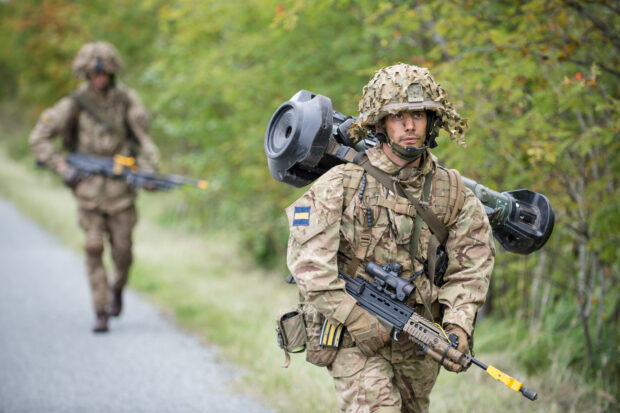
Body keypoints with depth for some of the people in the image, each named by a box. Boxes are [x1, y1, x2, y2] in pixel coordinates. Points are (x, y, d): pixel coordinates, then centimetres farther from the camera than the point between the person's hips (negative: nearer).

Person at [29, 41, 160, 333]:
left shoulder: (126, 99, -2)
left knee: (122, 250, 1)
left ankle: (117, 288, 33)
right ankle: (100, 313, 0)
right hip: (88, 186, -1)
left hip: (120, 185, 1)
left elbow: (144, 138, 4)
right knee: (94, 248, -7)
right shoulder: (75, 103, -6)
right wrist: (63, 169, -11)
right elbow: (39, 138, -4)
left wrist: (148, 170, -11)